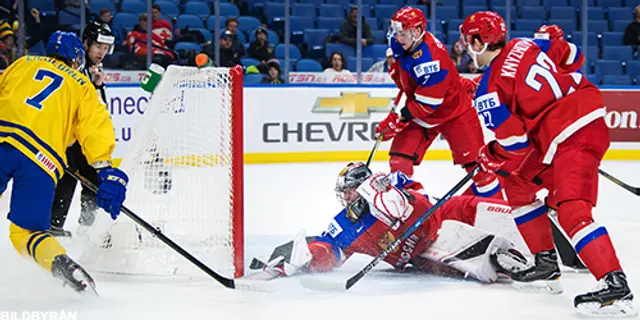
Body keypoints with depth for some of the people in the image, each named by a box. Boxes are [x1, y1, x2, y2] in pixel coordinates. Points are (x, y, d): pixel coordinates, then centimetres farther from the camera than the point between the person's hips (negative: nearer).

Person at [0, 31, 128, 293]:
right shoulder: (81, 85, 22)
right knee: (28, 231, 4)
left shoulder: (23, 64, 26)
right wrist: (105, 169, 3)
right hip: (41, 157, 0)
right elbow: (96, 127, 9)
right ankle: (59, 261, -23)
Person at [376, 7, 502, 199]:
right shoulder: (400, 44, -10)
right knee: (399, 158, -6)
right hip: (420, 112, 7)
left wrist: (399, 120, -31)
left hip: (452, 110, -7)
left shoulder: (429, 56, -34)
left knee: (473, 160, -5)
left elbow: (427, 102, -33)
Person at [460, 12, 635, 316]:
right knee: (518, 186, 21)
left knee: (572, 211, -21)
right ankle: (546, 265, 27)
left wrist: (489, 157, 13)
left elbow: (515, 143, -8)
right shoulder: (526, 46, 10)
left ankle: (615, 286, -34)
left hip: (572, 137, -10)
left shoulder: (488, 91, -8)